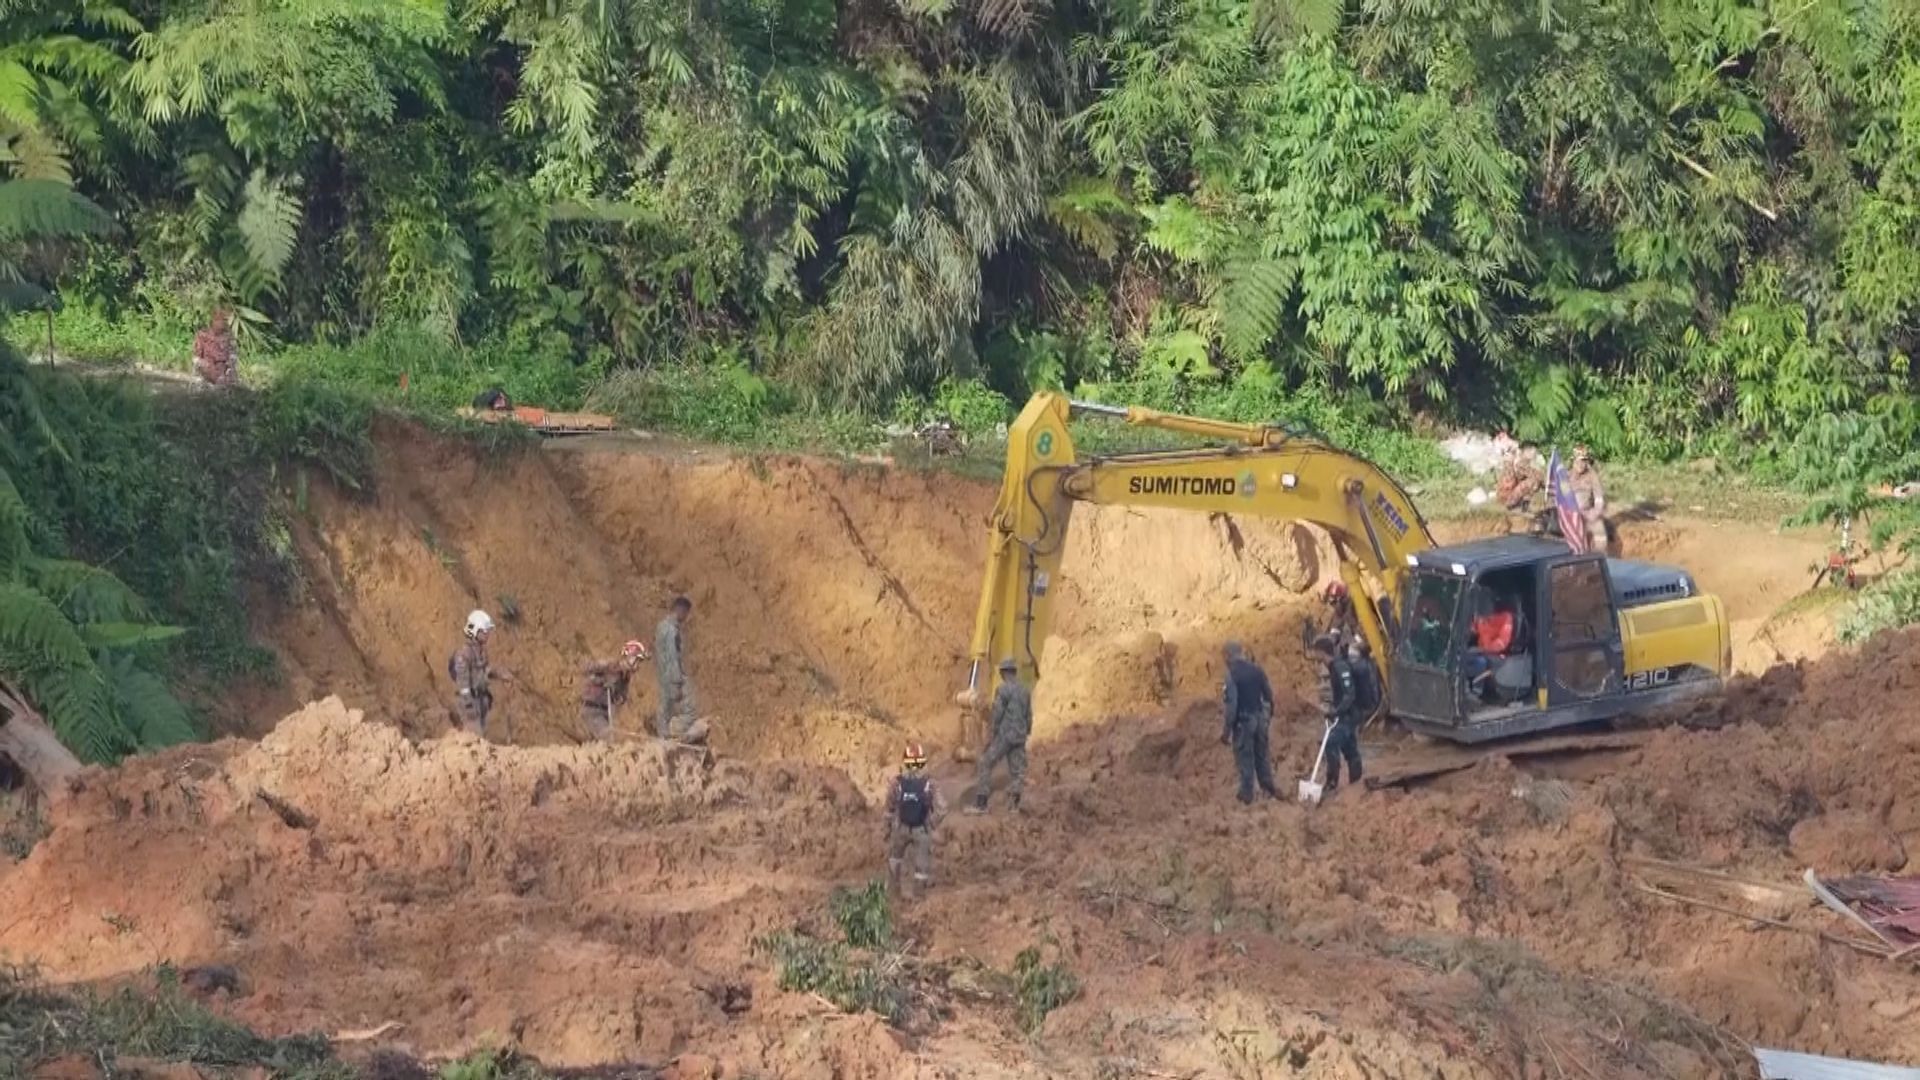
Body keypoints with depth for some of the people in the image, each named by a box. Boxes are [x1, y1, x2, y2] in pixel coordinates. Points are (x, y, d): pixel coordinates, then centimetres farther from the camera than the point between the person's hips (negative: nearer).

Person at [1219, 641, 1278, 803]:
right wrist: (1269, 716, 21)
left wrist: (1227, 729, -13)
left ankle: (1247, 793, 11)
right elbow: (1269, 695, 7)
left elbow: (1232, 704, -19)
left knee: (1245, 757, 5)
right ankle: (1268, 788, 25)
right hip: (1260, 717, 6)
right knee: (1262, 754, 18)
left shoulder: (1232, 674, -16)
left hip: (1243, 720, -5)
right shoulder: (1256, 669, 1)